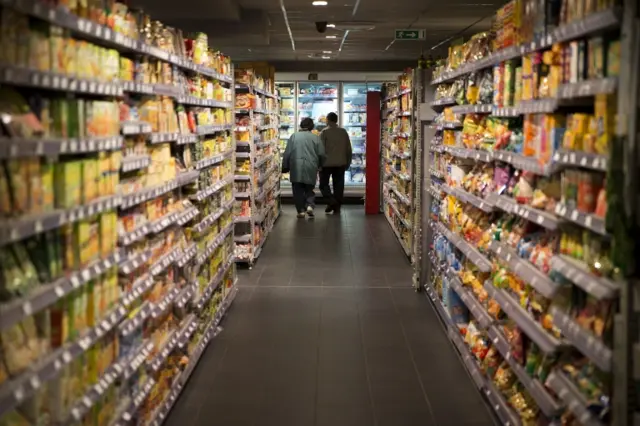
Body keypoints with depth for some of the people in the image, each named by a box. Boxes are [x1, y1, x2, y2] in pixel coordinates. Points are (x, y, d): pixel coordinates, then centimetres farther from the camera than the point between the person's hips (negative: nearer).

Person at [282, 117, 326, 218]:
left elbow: (287, 153, 2)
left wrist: (285, 167, 11)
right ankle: (310, 205, -8)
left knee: (298, 190, 8)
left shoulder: (294, 136, 4)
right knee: (309, 189, 14)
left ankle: (301, 210, 5)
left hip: (296, 167, -1)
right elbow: (321, 154, 4)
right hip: (311, 168, 1)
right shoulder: (315, 137, 5)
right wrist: (319, 166, 22)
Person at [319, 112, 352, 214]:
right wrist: (348, 162, 18)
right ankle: (337, 207, 8)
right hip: (340, 163, 4)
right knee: (338, 185, 8)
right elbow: (348, 149, 10)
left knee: (323, 183, 8)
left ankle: (331, 201, -9)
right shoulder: (344, 132, 7)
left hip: (327, 163, -4)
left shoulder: (325, 132, -7)